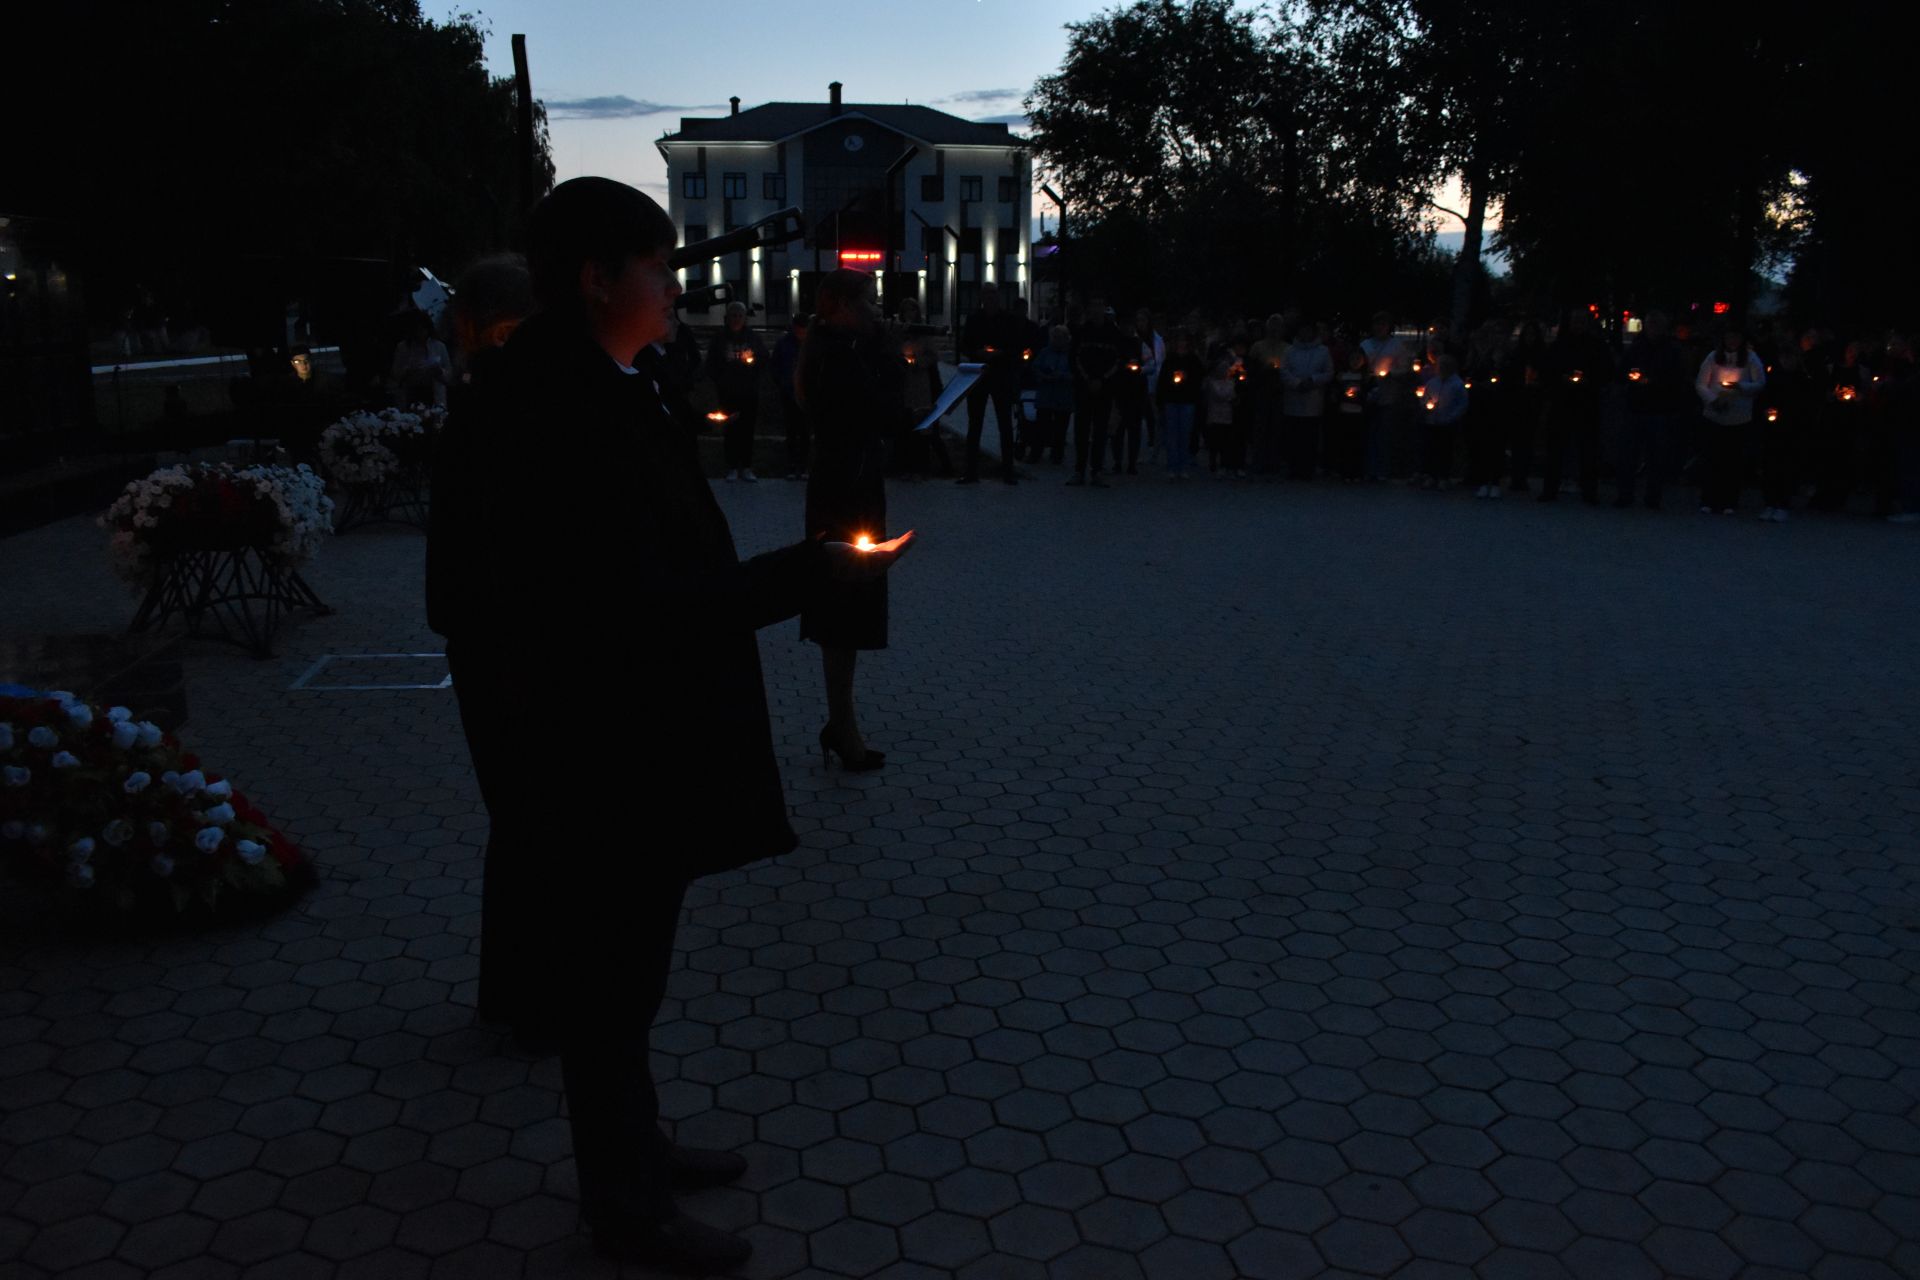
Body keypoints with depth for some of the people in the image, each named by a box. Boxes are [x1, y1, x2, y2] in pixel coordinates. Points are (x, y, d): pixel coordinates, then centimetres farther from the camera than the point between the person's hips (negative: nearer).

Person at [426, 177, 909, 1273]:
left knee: (626, 967, 23)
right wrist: (815, 569, -25)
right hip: (600, 750, -10)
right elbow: (645, 601, -27)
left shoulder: (596, 391, 7)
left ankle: (635, 1148, 42)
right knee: (613, 977, 8)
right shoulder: (557, 411, -24)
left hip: (632, 738, 10)